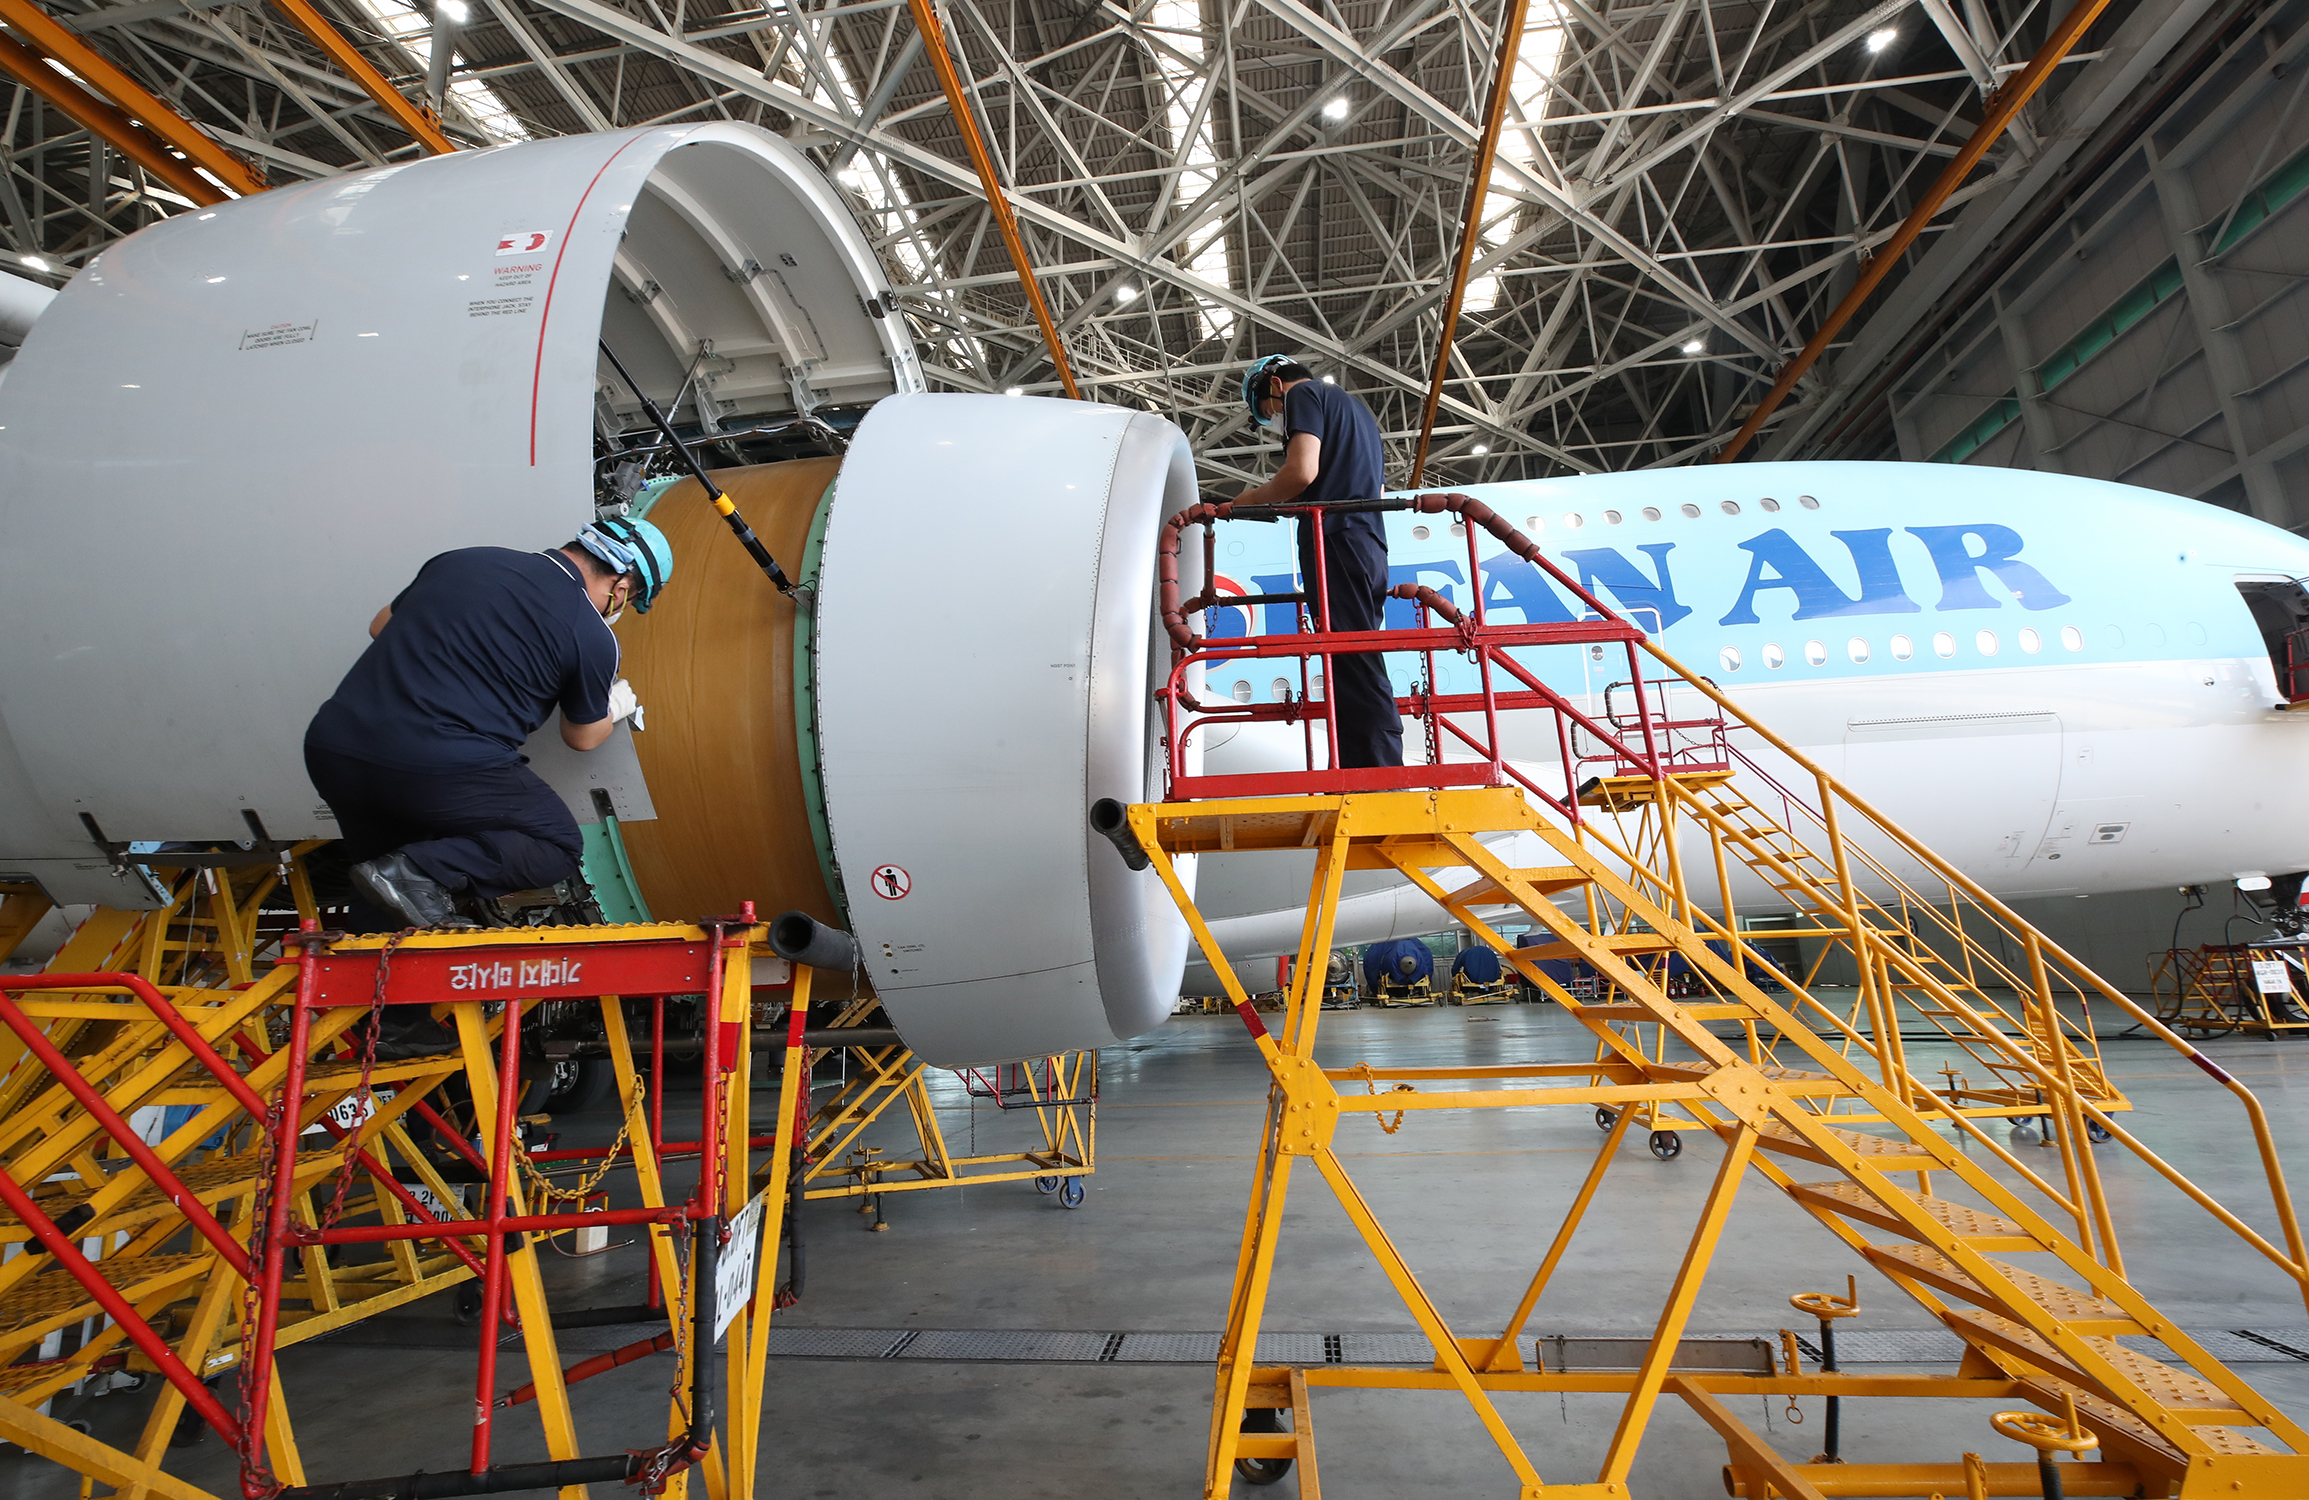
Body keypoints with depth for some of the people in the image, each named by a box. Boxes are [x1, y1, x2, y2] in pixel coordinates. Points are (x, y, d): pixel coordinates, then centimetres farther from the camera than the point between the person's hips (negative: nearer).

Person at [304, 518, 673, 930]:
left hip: (329, 751, 7)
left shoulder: (460, 559, 12)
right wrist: (616, 706, 36)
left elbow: (380, 627, 28)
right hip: (440, 773, -7)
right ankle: (420, 870, -6)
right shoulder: (592, 637, -2)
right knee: (559, 847, 11)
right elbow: (582, 738, 15)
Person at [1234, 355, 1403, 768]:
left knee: (1355, 671, -16)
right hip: (1369, 545, 9)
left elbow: (1302, 471, -12)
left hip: (1335, 541, -9)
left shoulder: (1302, 393, 5)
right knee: (1357, 674, 4)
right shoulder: (1356, 408, 32)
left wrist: (1255, 497, 4)